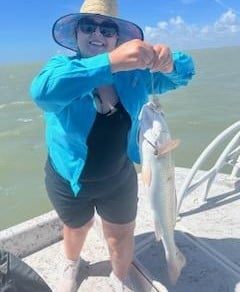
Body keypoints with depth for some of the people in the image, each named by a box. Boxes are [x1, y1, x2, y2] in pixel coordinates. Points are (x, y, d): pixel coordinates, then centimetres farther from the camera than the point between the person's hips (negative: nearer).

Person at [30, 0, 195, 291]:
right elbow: (43, 90, -42)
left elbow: (183, 74, -8)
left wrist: (168, 61, -34)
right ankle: (71, 267, 63)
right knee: (76, 229, 26)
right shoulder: (61, 65, -20)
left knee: (121, 235, 18)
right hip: (69, 180, -1)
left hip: (119, 179, 2)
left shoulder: (133, 72, -11)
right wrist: (111, 62, -53)